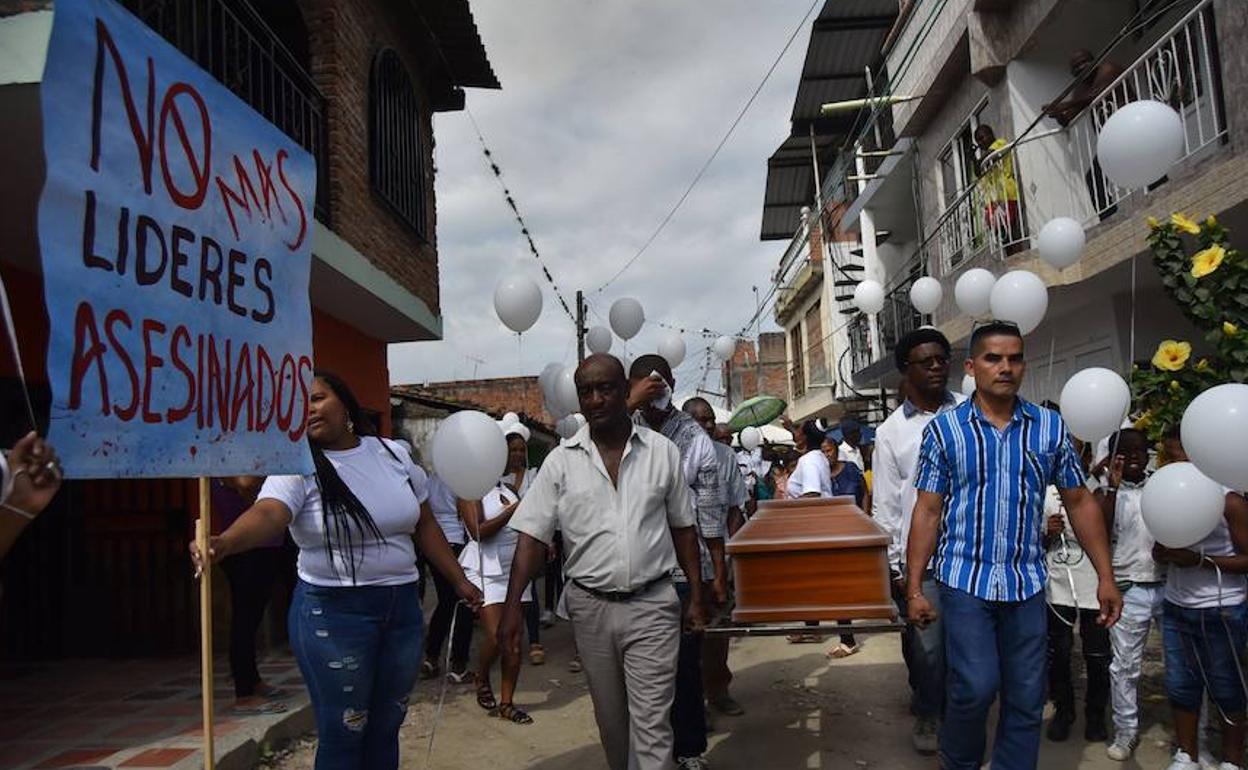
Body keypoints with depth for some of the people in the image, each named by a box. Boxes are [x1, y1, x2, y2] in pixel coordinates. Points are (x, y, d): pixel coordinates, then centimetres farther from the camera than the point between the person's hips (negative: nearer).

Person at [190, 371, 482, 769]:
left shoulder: (393, 453, 5)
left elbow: (425, 525, 12)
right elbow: (267, 514, -28)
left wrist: (459, 580, 13)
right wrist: (224, 542, -49)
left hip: (402, 606, 4)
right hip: (333, 610, -4)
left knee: (386, 728, 15)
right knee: (344, 734, 1)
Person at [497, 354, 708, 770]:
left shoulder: (662, 452, -2)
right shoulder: (561, 461, -2)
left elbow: (683, 528, 5)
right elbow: (532, 536, -3)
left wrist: (696, 595, 4)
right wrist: (512, 605, -12)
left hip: (652, 605, -1)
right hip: (590, 606, 2)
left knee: (651, 722, -1)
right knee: (610, 717, 18)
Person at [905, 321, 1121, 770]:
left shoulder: (1050, 427, 5)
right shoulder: (944, 429, -2)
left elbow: (1079, 502, 11)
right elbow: (927, 512, -2)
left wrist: (1105, 576, 6)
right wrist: (914, 588, -5)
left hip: (1027, 583, 3)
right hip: (965, 580, -3)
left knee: (1027, 696, 9)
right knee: (976, 687, -6)